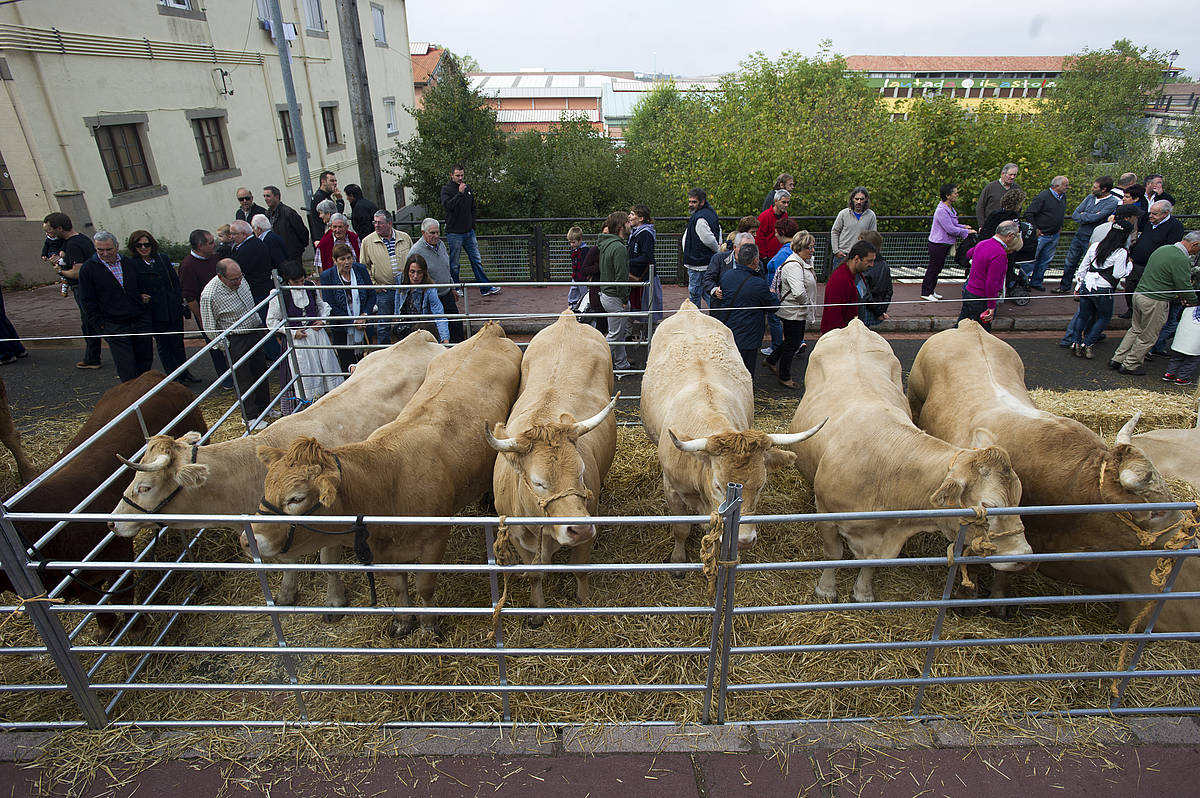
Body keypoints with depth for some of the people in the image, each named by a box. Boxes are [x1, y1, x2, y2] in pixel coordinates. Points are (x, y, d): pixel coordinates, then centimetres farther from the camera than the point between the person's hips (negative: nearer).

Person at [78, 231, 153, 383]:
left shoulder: (128, 263, 10)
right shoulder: (88, 268, -1)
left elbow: (141, 287, 24)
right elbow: (87, 301, 0)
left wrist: (143, 297, 3)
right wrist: (101, 323, -5)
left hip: (141, 321, 4)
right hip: (114, 327, -4)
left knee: (146, 360, 9)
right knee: (126, 367, -4)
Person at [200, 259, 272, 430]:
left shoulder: (240, 279, -5)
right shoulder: (209, 295, -24)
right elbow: (210, 329, -15)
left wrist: (259, 324, 18)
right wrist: (227, 348, -12)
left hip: (254, 331, 7)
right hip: (235, 341, -7)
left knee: (261, 372, 17)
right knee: (244, 379, 2)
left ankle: (264, 407, 35)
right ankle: (249, 417, 17)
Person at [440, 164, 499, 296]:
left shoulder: (468, 189, 12)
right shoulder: (446, 189, -6)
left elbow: (473, 208, 23)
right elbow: (446, 206, -23)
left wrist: (472, 221, 9)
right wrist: (459, 193, -26)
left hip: (469, 232, 5)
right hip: (454, 232, -5)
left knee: (477, 261, 7)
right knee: (454, 264, 4)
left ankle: (485, 288, 11)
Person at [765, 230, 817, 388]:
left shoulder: (805, 262, 8)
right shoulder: (793, 265, -25)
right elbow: (799, 292, -36)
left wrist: (809, 309, 11)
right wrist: (808, 304, -18)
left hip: (800, 312, 10)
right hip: (793, 313, -10)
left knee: (797, 340, 22)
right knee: (792, 344, 3)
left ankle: (772, 361, 39)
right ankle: (784, 377, 19)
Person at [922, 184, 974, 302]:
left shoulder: (950, 208, 10)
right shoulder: (941, 210, -22)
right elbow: (950, 229, -23)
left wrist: (963, 226, 6)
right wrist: (966, 232, -15)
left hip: (944, 244, 10)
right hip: (938, 244, -10)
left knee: (938, 268, 15)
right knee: (933, 268, -3)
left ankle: (931, 291, 24)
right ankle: (925, 293, 5)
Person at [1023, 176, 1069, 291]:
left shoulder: (1063, 197, 11)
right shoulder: (1043, 197, -15)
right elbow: (1028, 213, -16)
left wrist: (1060, 226, 19)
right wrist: (1035, 229, -16)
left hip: (1054, 236, 8)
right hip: (1041, 234, -8)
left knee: (1046, 260, 11)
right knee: (1032, 258, -5)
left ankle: (1036, 282, 20)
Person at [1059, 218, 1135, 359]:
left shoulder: (1095, 246, 5)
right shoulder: (1121, 252, -12)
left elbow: (1083, 266, 9)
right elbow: (1118, 274, -13)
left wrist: (1078, 284, 18)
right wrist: (1129, 265, 4)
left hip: (1087, 285, 5)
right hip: (1103, 290, -5)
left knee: (1083, 315, 15)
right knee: (1105, 317, 14)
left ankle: (1075, 343, 13)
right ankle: (1087, 345, 7)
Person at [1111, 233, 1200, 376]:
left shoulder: (1163, 248, 9)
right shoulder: (1181, 260, -18)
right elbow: (1185, 288, -13)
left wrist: (1175, 293, 18)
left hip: (1139, 293, 8)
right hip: (1155, 302, -8)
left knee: (1136, 330, 21)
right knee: (1148, 337, 8)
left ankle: (1117, 359, 22)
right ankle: (1129, 365, 17)